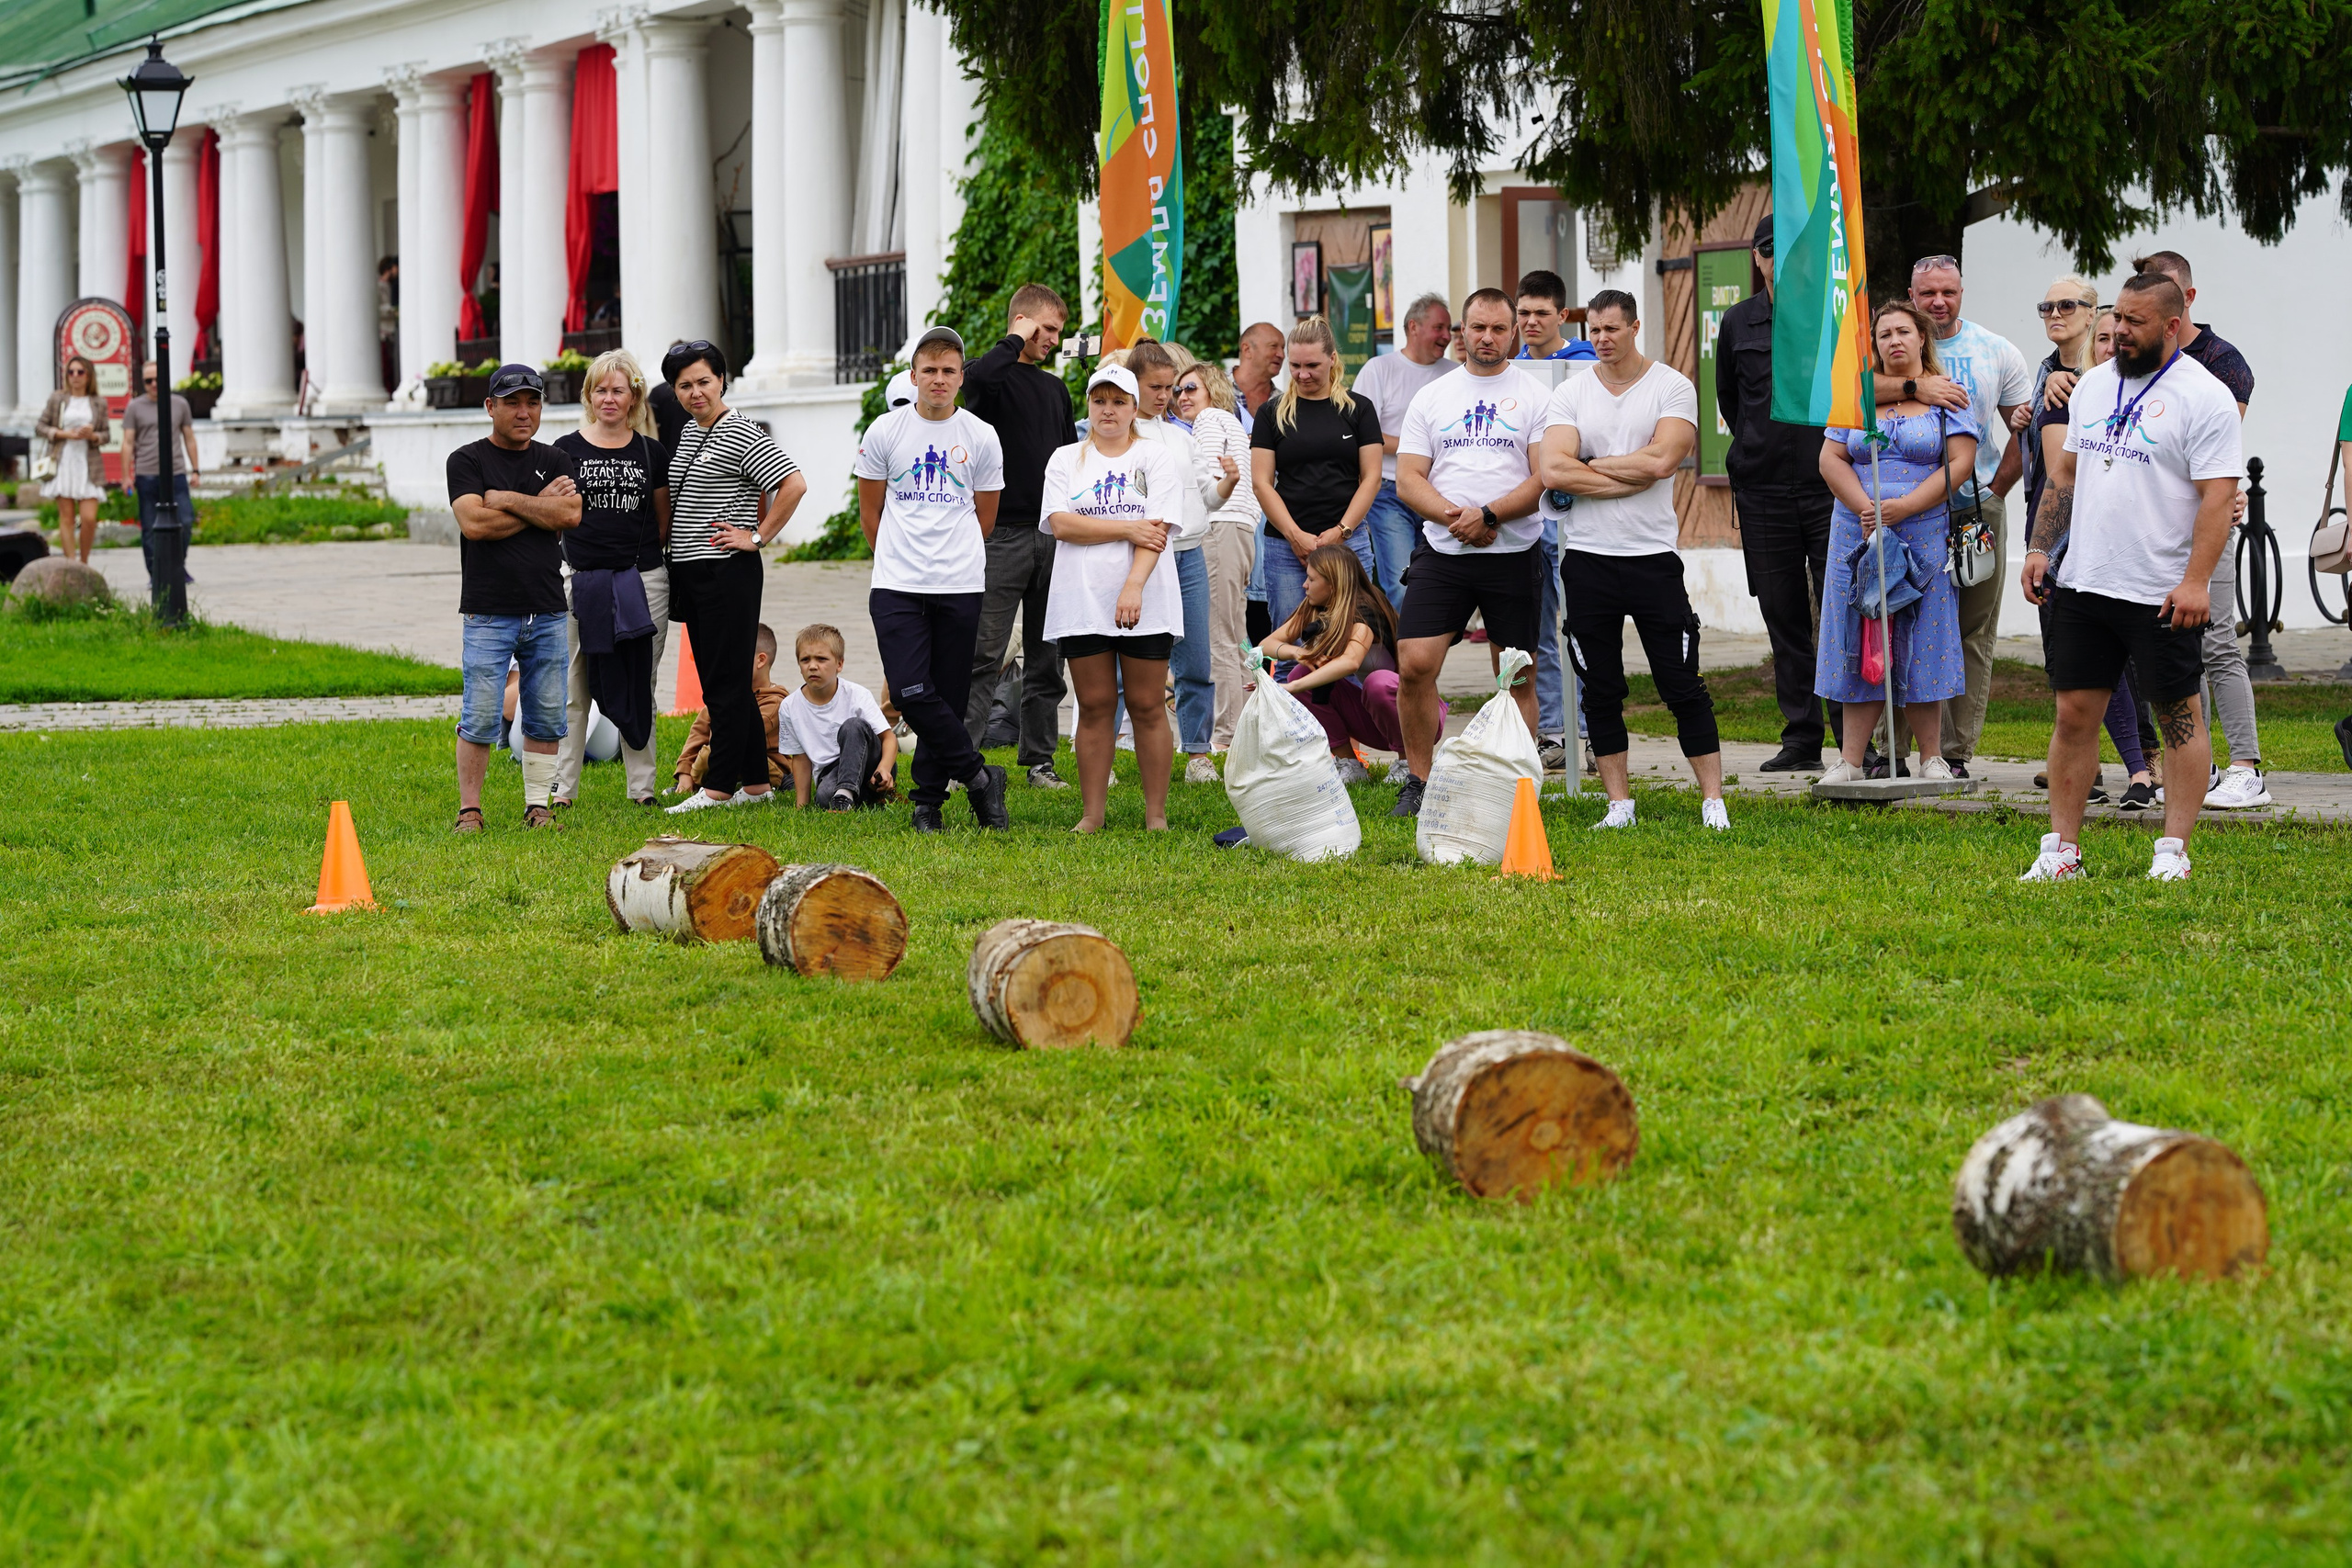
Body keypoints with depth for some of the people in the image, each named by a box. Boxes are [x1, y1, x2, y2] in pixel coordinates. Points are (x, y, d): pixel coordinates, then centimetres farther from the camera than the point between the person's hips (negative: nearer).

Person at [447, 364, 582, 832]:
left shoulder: (553, 461, 13)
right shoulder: (467, 461, 2)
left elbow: (570, 515, -4)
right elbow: (474, 523, -14)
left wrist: (508, 500, -8)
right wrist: (540, 505, -6)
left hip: (548, 613, 4)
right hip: (489, 613, -4)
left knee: (547, 717, 5)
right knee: (480, 718, -7)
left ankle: (538, 806, 14)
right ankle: (469, 810, 1)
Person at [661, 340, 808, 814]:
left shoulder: (740, 433, -12)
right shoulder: (687, 432, 14)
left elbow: (794, 483, -20)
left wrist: (758, 536, -15)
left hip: (728, 574, -9)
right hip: (691, 574, 9)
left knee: (727, 682, -6)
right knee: (717, 683, 11)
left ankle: (719, 787, -5)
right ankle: (755, 783, 16)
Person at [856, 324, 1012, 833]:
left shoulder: (982, 438, 3)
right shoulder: (884, 433, 3)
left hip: (960, 587, 1)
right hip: (896, 586, -1)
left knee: (949, 697, 2)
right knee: (910, 692, -14)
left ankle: (929, 800, 13)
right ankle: (979, 777, -2)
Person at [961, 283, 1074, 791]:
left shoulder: (1056, 389, 18)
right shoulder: (994, 375, -3)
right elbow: (981, 377, -30)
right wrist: (1016, 340, -13)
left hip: (1053, 535, 6)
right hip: (1002, 534, -6)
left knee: (1047, 657, 8)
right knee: (985, 655, -9)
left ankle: (1039, 758, 14)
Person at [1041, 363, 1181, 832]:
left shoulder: (1154, 457, 6)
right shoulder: (1066, 460, 11)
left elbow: (1158, 529, -5)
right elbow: (1062, 524, -4)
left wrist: (1134, 584, -18)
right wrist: (1128, 529, -10)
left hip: (1145, 603, -1)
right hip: (1082, 601, 1)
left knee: (1148, 708, 0)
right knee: (1095, 707, 3)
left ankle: (1156, 814, 5)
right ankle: (1091, 814, 7)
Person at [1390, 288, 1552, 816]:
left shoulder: (1536, 396, 3)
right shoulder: (1431, 396, 10)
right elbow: (1408, 479, 5)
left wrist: (1489, 515, -18)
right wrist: (1453, 516, -12)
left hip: (1513, 553, -2)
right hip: (1441, 553, 2)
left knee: (1518, 676, 3)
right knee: (1413, 665, -8)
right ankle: (1418, 780, 5)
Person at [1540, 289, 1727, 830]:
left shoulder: (1672, 387, 0)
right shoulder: (1570, 394, 6)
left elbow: (1660, 460, -15)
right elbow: (1553, 471, -9)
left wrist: (1588, 466, -6)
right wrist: (1632, 478, -11)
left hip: (1652, 556, -2)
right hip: (1587, 557, 2)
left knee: (1683, 687, -1)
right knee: (1601, 691, 7)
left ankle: (1713, 801, 4)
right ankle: (1620, 804, 15)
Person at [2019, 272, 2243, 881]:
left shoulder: (2204, 396, -9)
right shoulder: (2094, 384, 12)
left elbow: (2219, 495, -14)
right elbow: (2065, 471, 20)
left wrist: (2196, 581, -21)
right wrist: (2040, 548, 11)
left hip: (2163, 595, -6)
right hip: (2083, 581, 6)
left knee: (2179, 716, 2)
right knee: (2074, 713, 5)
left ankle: (2174, 850, 7)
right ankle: (2061, 849, 10)